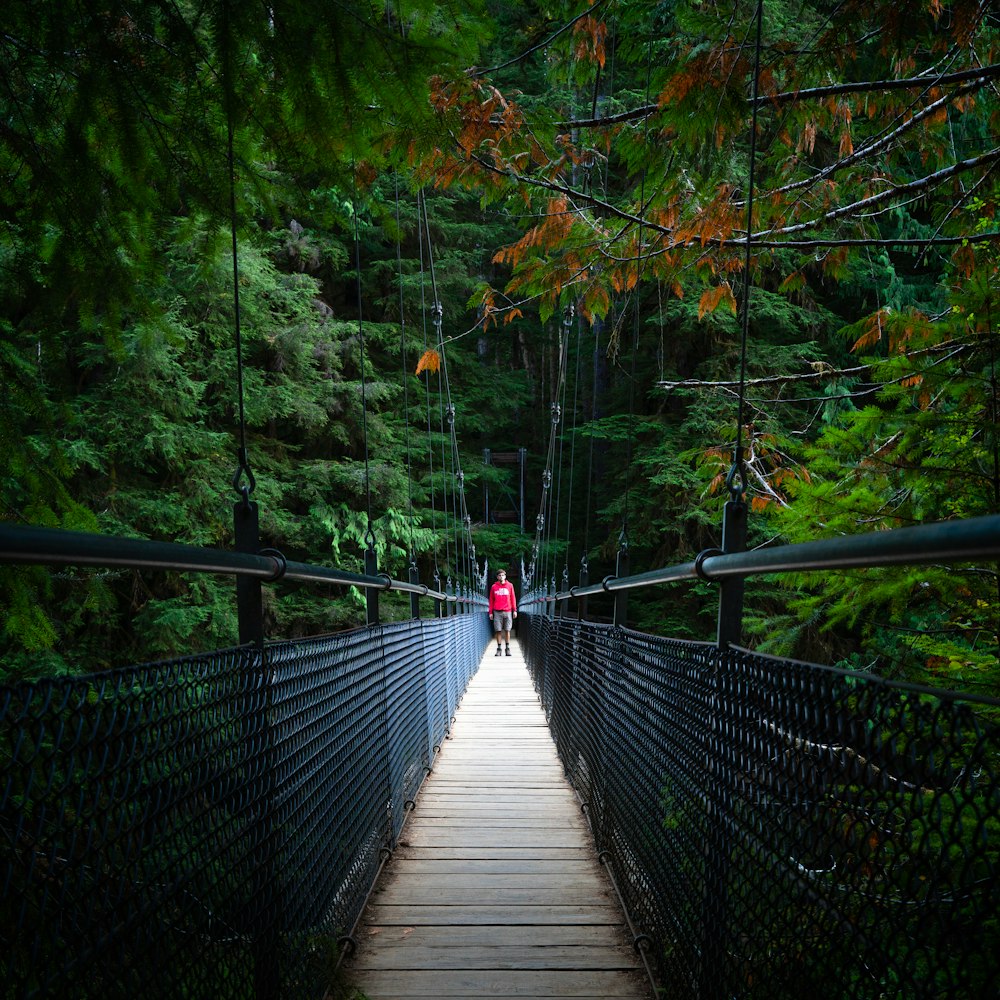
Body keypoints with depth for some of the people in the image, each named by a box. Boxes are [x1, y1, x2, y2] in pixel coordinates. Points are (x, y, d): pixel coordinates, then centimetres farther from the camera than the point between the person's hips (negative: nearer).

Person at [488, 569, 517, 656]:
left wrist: (514, 610, 2)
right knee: (498, 630, 1)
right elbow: (491, 600, 9)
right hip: (497, 612, 0)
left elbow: (513, 598, 8)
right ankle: (498, 648, 6)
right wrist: (490, 612, 5)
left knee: (507, 630, 2)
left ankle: (508, 648, 7)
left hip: (507, 611, 0)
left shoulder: (510, 586, 7)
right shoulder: (494, 587, 7)